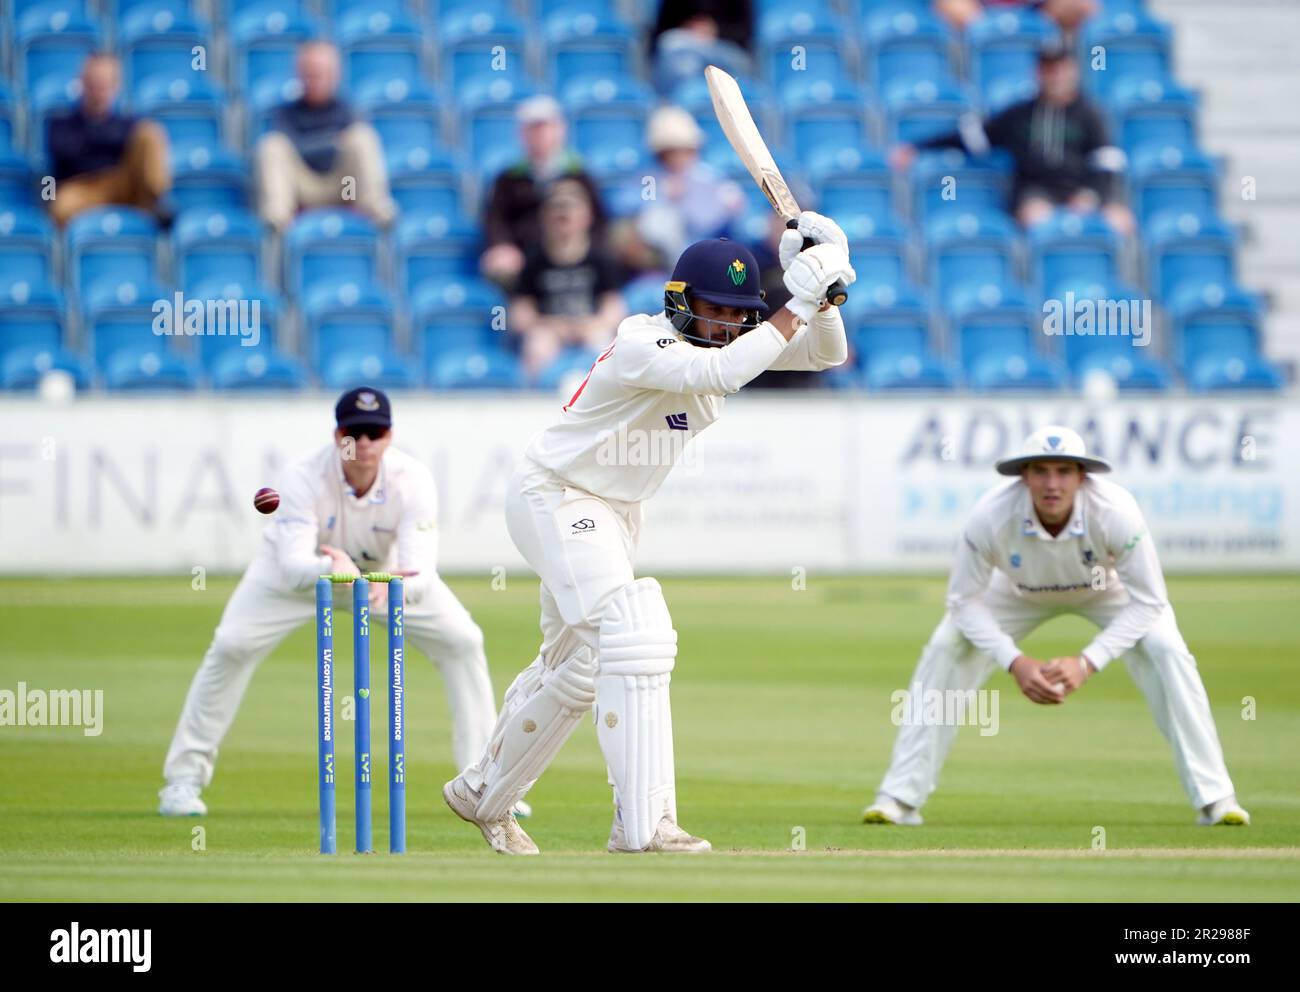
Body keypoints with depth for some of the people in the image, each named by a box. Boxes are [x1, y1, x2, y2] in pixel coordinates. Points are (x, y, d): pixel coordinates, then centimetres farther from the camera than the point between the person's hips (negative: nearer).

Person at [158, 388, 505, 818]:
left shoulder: (413, 480, -31)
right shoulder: (303, 477, -34)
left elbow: (422, 573, -41)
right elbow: (292, 567, -43)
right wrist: (333, 570, -65)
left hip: (385, 570, 2)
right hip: (304, 566, -2)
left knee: (462, 641, -11)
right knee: (231, 645, -19)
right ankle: (183, 779, -6)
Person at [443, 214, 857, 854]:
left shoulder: (729, 339, -4)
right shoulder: (644, 346, -28)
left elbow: (826, 353, -6)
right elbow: (720, 372, -47)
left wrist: (819, 293, -24)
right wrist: (797, 304, -44)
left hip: (616, 513, 10)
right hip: (555, 497, -9)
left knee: (578, 667, 19)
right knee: (636, 636, -26)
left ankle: (482, 794, 39)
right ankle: (642, 825, -30)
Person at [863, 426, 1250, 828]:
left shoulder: (1115, 511, -39)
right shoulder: (991, 516, -37)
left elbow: (1148, 601, -30)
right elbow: (965, 600, -23)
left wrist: (1086, 662, -39)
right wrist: (1015, 663, -36)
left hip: (1107, 588, -1)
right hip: (1021, 592, 1)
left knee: (1166, 651, -22)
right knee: (945, 652, -16)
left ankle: (1214, 798, -12)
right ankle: (900, 799, -6)